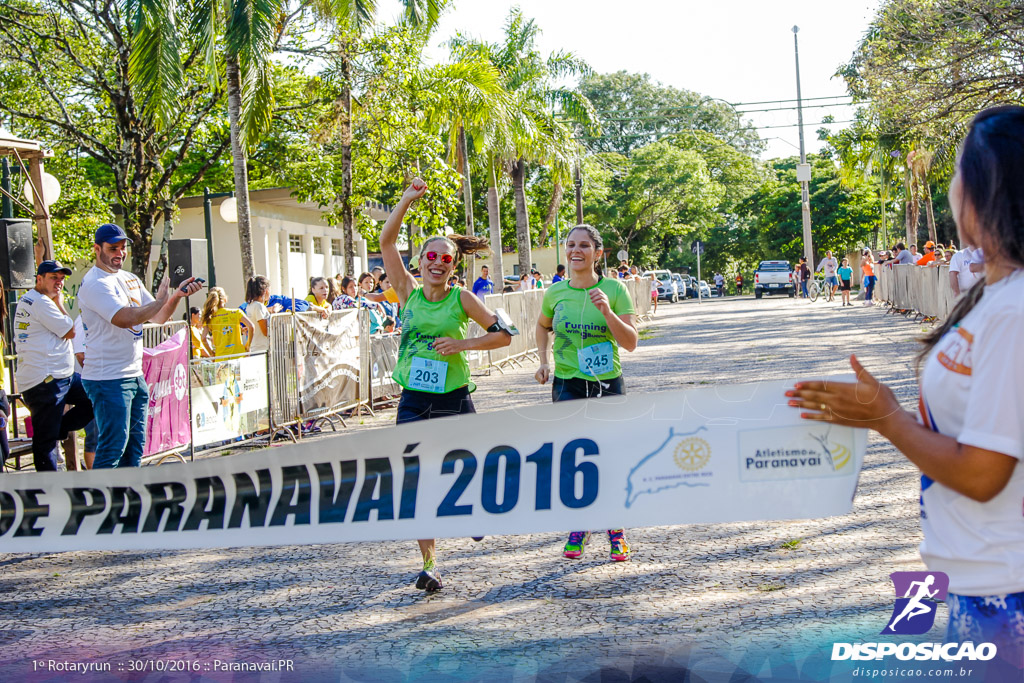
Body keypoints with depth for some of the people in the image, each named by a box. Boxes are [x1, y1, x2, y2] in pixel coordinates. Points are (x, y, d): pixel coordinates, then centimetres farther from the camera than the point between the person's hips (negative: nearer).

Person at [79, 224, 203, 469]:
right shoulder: (94, 283, -12)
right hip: (108, 379, -9)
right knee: (113, 444, -9)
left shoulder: (130, 280, 16)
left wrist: (177, 294, -3)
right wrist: (160, 300, -12)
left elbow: (158, 317, 16)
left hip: (135, 375, 9)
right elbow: (125, 318, -24)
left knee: (136, 442, 12)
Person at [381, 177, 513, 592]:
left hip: (454, 400, -1)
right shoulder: (408, 291, 2)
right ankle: (429, 561, 10)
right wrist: (408, 199, -7)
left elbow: (502, 335, 1)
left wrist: (463, 344, -12)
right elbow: (386, 242, -3)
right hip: (414, 401, 1)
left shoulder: (462, 299, -1)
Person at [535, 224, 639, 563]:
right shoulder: (555, 292, 2)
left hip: (608, 385, -1)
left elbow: (630, 343, -10)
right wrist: (543, 361, 8)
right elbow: (543, 326, 23)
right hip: (567, 385, 1)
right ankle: (580, 526, 19)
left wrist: (607, 312, -25)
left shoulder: (614, 290, -6)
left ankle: (615, 529, 26)